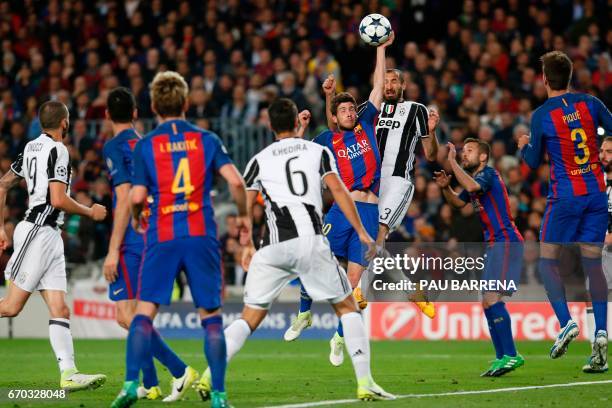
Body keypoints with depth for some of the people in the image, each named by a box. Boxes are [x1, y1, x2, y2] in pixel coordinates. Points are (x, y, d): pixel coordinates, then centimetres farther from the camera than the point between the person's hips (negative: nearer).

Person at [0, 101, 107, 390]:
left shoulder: (32, 148, 15)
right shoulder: (57, 150, -11)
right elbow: (58, 200, -18)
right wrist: (90, 213, -3)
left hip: (50, 236, 9)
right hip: (39, 232, -9)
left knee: (60, 310, 0)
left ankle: (69, 374, -6)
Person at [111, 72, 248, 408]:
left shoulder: (145, 145, 3)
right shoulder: (206, 140, 6)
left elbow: (137, 196, -3)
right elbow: (235, 181, -4)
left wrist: (136, 219, 19)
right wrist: (243, 215, 13)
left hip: (161, 237, -1)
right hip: (201, 236, 1)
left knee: (144, 312, 1)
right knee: (211, 316, 5)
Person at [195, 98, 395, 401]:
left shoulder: (260, 160, 15)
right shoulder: (319, 152, 13)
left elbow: (244, 207, 13)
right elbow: (338, 190, 2)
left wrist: (247, 246, 26)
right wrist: (362, 233, 4)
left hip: (273, 248, 1)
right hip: (311, 242, -1)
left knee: (250, 317, 9)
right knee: (347, 307, 12)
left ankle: (210, 375, -7)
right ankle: (364, 382, 2)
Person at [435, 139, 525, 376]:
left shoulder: (488, 173, -8)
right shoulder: (475, 178, 20)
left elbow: (471, 186, -30)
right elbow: (458, 203, 31)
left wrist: (452, 161, -22)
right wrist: (445, 187, 12)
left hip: (505, 242, -10)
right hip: (494, 244, 10)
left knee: (491, 299, -19)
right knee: (488, 302, 9)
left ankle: (510, 355, -20)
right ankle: (502, 357, 12)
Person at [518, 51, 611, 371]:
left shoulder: (541, 116, -7)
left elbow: (533, 162, 1)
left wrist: (524, 146, 22)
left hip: (565, 195, -4)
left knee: (547, 261, 6)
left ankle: (566, 322, -13)